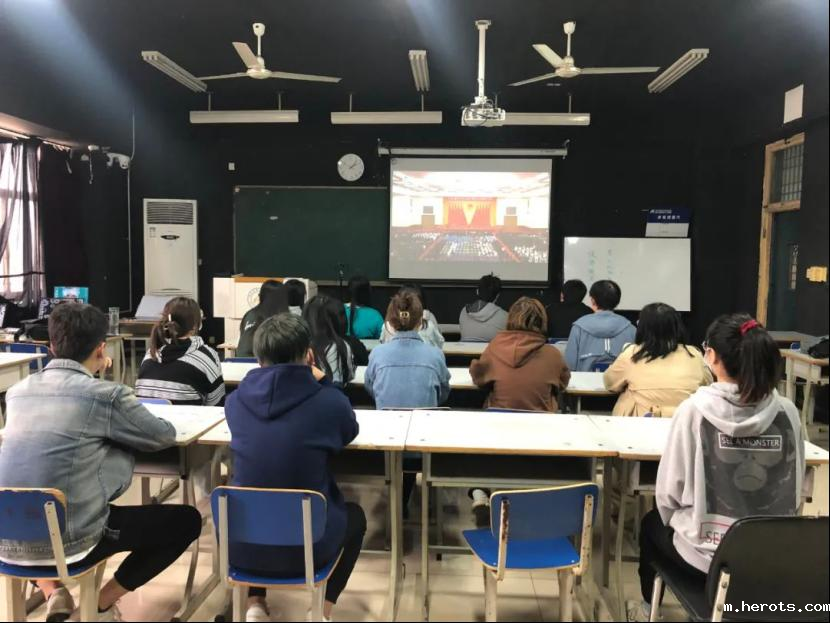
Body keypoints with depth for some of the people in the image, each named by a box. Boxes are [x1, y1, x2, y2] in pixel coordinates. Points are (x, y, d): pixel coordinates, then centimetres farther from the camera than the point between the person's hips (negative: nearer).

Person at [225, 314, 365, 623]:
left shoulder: (236, 400, -4)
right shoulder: (329, 401, -13)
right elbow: (351, 432, 10)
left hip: (240, 544, 3)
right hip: (306, 546, -2)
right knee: (355, 515, 30)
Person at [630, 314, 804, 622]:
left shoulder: (694, 410, -20)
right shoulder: (787, 412, -9)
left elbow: (668, 492, -13)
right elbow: (794, 494, 2)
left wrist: (683, 522, 8)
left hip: (706, 555, -4)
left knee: (653, 522, 30)